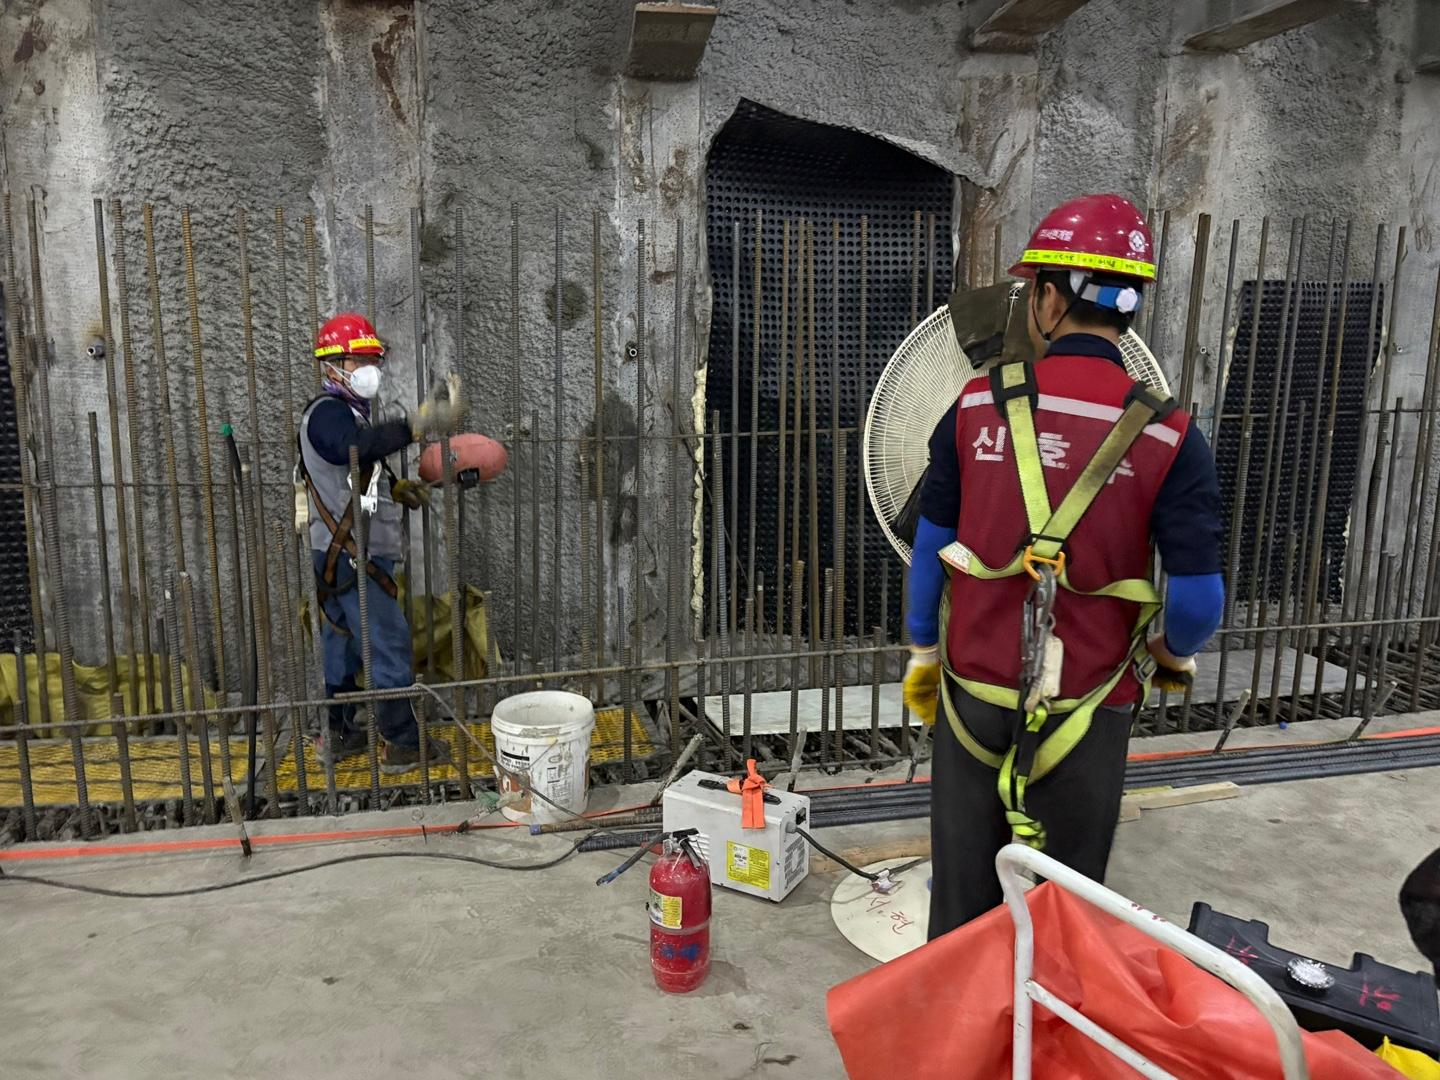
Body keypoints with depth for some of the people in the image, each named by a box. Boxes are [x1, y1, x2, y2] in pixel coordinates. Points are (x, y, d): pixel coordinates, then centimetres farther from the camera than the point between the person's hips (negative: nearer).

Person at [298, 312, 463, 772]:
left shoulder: (345, 413, 18)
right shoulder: (326, 413, -15)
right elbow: (359, 445, -39)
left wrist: (396, 489, 10)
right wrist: (420, 423, -50)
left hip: (342, 555, 10)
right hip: (353, 557, -10)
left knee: (342, 642, 16)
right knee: (389, 645, -5)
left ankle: (338, 734, 26)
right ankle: (404, 745, 2)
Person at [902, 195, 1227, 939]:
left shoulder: (977, 406, -6)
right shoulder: (1166, 435, -12)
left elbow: (930, 546, 1)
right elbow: (1198, 598, -11)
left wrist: (923, 651, 16)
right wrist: (1176, 654, 13)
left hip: (976, 694, 2)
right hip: (1084, 709, -1)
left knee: (963, 893, 18)